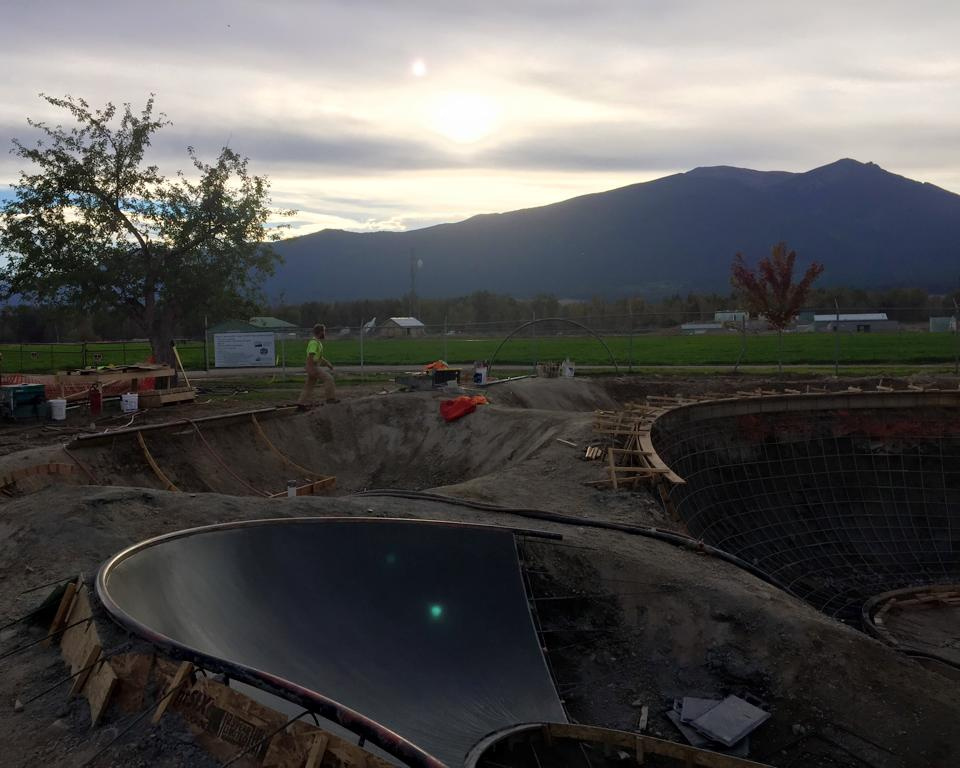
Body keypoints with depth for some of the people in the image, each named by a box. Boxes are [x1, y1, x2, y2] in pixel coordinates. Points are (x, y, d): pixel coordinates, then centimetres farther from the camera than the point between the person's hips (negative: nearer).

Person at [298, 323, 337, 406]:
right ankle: (330, 398, -4)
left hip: (314, 367, 10)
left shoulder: (318, 342, 16)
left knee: (309, 385, 9)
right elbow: (310, 356, -24)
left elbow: (319, 356, 26)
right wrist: (311, 369, -28)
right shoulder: (313, 342, -16)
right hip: (313, 367, -10)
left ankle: (302, 403, 11)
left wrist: (327, 363, 23)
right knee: (328, 378, -8)